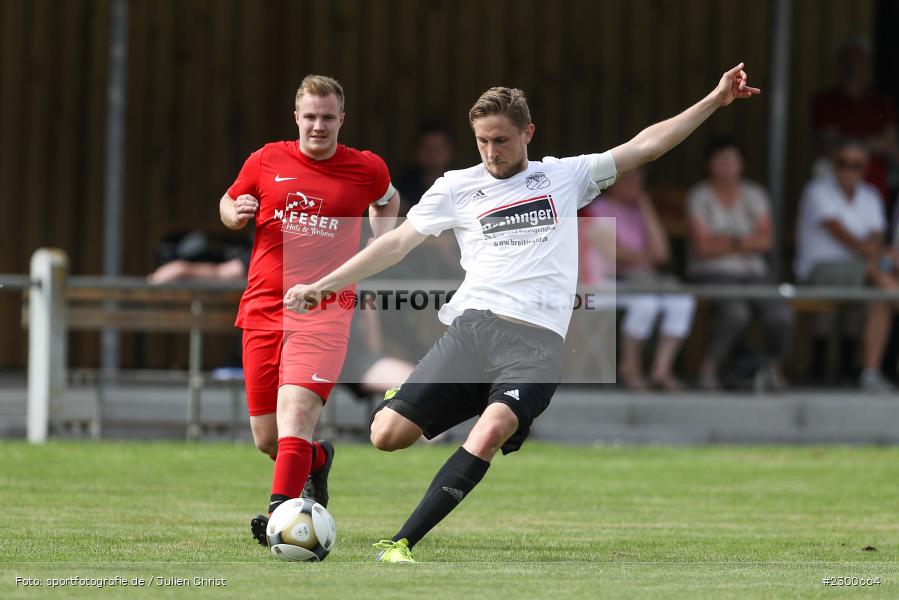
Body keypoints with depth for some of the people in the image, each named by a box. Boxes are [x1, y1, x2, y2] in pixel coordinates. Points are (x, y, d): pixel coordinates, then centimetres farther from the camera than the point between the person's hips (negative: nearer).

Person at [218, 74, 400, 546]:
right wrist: (235, 213, -3)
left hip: (324, 310, -3)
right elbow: (228, 204, 21)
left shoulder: (366, 168, 5)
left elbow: (386, 201, 27)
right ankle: (317, 459, 39)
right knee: (266, 439, 6)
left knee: (296, 410, -25)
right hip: (263, 308, 3)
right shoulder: (266, 161, 6)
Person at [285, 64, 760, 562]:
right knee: (388, 435, -12)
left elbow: (645, 146, 18)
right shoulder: (457, 187, 14)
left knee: (491, 432, -29)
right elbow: (397, 243, 17)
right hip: (472, 326, 1)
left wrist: (715, 100, 15)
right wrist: (322, 286, 12)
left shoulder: (564, 176, 15)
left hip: (537, 340, -1)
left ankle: (401, 543, -25)